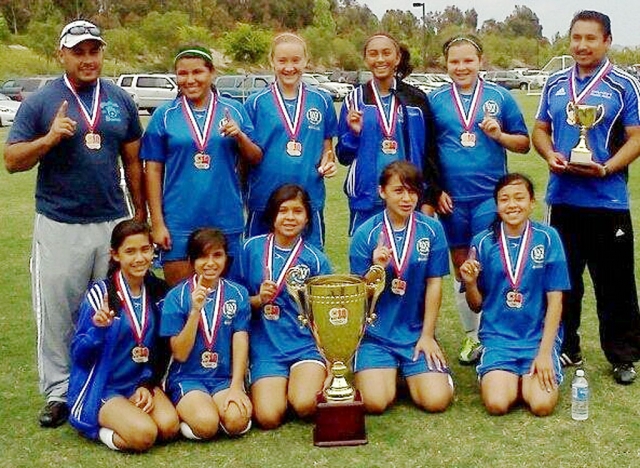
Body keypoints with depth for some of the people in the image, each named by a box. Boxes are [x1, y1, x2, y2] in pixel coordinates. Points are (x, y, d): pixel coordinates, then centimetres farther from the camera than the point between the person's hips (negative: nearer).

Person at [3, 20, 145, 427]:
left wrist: (141, 214, 12)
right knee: (56, 315, 2)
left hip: (113, 223, 3)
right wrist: (50, 138, -19)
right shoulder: (40, 102, -1)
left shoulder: (121, 101, 8)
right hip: (59, 226, -3)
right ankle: (58, 393, 15)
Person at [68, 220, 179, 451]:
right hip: (101, 388, -4)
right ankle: (100, 430, 3)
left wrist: (148, 384, -2)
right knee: (143, 435, -27)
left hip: (142, 382, 5)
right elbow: (78, 355, -10)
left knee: (169, 426, -24)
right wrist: (98, 329, -29)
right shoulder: (100, 294, -11)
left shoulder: (158, 291, 3)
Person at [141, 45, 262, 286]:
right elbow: (153, 171, 2)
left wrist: (239, 136, -13)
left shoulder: (234, 110, 6)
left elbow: (255, 158, 7)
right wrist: (157, 222, -4)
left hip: (226, 221, 1)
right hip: (179, 223, -1)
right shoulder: (165, 115, 3)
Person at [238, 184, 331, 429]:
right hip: (265, 348, 1)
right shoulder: (252, 248, 4)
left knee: (305, 405, -25)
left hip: (307, 345, 0)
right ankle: (274, 388, 14)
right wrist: (259, 299, -11)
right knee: (268, 417, -19)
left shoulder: (316, 259, 1)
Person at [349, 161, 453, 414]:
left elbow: (434, 284, 0)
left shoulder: (431, 230, -4)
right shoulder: (366, 234, -6)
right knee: (374, 402, -17)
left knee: (436, 400, -13)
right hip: (376, 333, -1)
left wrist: (427, 335, -1)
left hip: (417, 332, 1)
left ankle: (412, 372, 20)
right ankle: (388, 371, 18)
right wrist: (376, 268, -24)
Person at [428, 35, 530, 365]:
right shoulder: (435, 100, 6)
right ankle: (471, 336, 23)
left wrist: (499, 135, -12)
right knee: (460, 265, 10)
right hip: (451, 198, 2)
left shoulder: (500, 97, 4)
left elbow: (523, 143, 7)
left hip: (491, 195, -2)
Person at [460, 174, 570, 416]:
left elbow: (555, 300, -3)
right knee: (497, 404, -20)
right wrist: (470, 283, -16)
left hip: (539, 336, 0)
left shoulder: (547, 238, -3)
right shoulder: (483, 242, -1)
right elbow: (476, 305, 6)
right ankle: (505, 377, 13)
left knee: (542, 404, -20)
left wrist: (545, 352, -9)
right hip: (498, 337, 1)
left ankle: (527, 379, 12)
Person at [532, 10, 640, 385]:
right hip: (563, 197, 4)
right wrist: (550, 155, -7)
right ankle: (565, 349, 26)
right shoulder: (556, 84, 10)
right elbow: (540, 129, 15)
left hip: (608, 200, -4)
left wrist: (606, 168, -21)